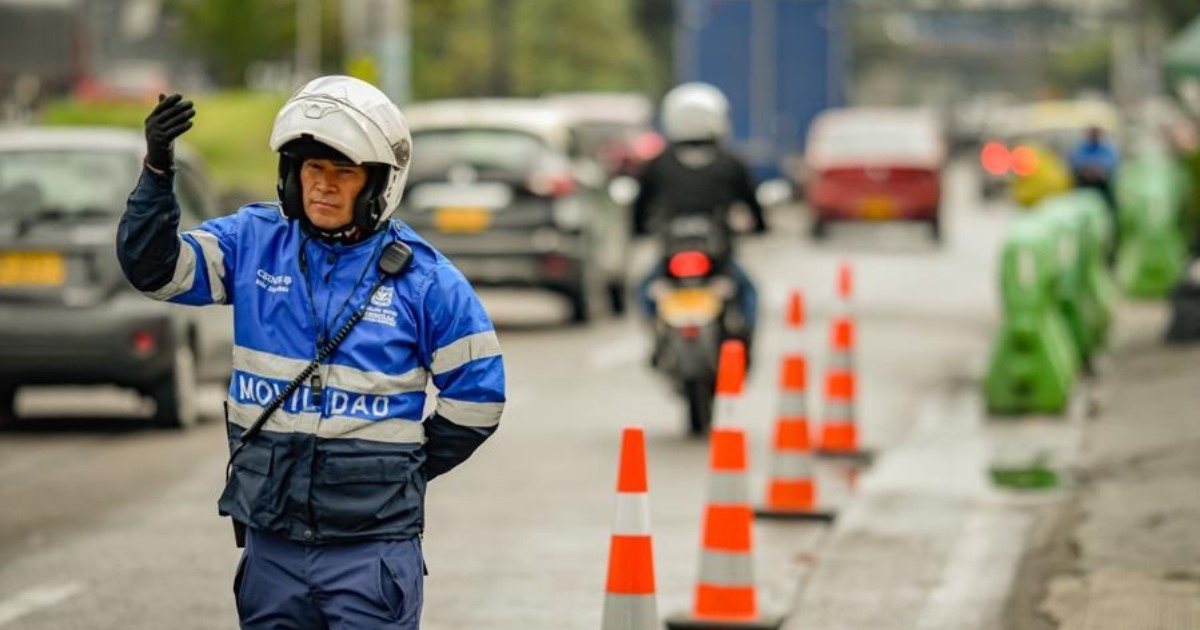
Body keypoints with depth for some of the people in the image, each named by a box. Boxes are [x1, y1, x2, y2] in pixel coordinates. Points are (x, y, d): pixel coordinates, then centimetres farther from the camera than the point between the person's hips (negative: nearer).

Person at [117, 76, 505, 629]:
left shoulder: (422, 277, -3)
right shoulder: (253, 241, 4)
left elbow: (475, 396, 3)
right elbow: (153, 267, -6)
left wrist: (405, 470, 5)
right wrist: (158, 172, -20)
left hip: (372, 545, -3)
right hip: (272, 537, 3)